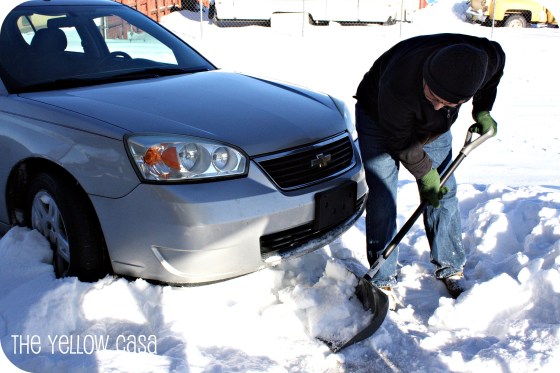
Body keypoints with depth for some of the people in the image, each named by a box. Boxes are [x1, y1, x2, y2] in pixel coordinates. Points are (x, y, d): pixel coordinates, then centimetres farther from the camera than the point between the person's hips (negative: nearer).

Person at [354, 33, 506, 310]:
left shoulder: (489, 58, -30)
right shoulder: (397, 85, -44)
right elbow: (400, 141, -26)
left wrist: (482, 110, -7)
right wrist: (425, 174, -18)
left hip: (434, 127, 5)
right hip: (380, 120, -4)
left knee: (444, 194, 5)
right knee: (382, 200, -9)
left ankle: (450, 269, 23)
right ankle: (383, 281, 4)